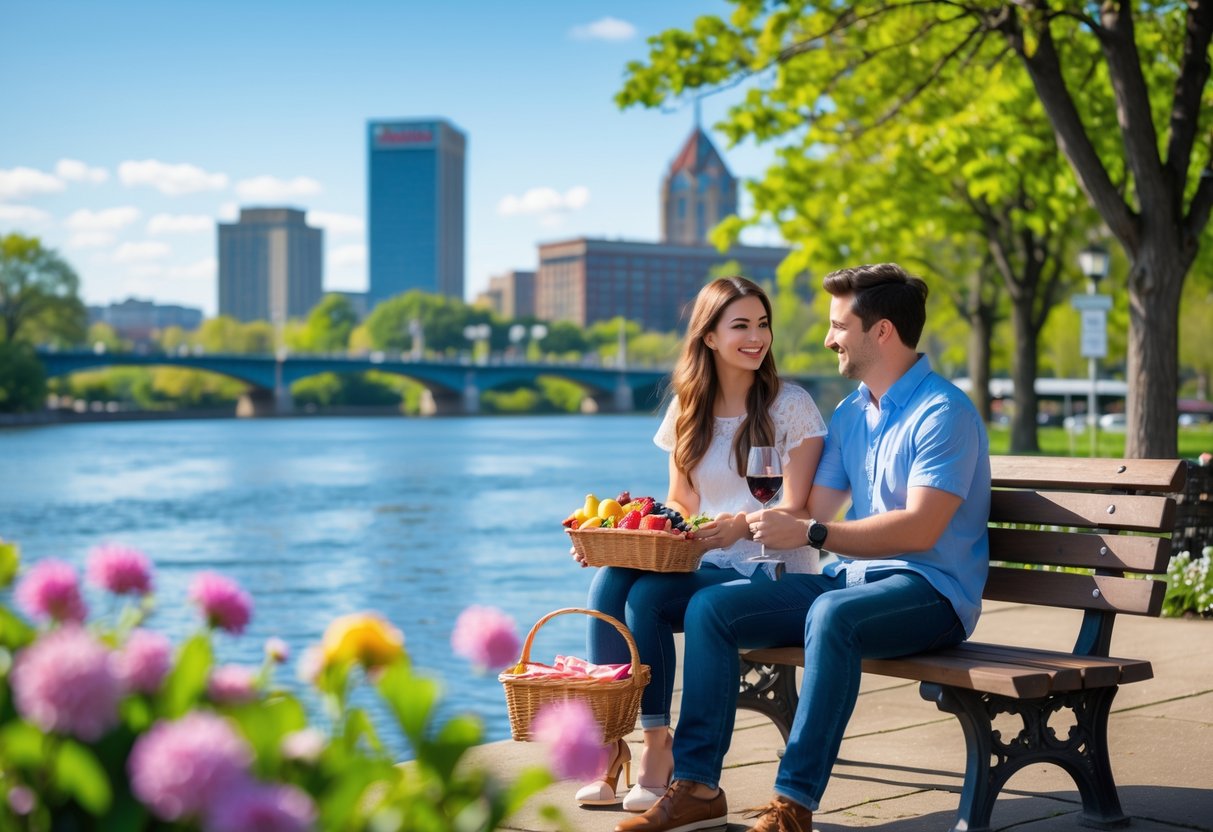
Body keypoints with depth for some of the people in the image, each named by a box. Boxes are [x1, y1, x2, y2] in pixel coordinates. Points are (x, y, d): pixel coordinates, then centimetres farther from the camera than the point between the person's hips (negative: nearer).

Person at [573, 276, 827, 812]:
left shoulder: (791, 407, -4)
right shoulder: (687, 410, 11)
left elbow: (797, 512, -9)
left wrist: (743, 525, -29)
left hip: (770, 573, -5)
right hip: (702, 564, 5)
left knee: (648, 596, -27)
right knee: (608, 581, -23)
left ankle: (657, 746, -16)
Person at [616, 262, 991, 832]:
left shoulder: (943, 413, -11)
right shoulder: (850, 412, 16)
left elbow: (919, 528, -22)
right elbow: (815, 508, 18)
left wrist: (811, 534, -25)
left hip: (929, 592, -8)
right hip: (848, 578, 8)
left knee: (832, 614, -40)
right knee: (709, 607, -7)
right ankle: (697, 786, -7)